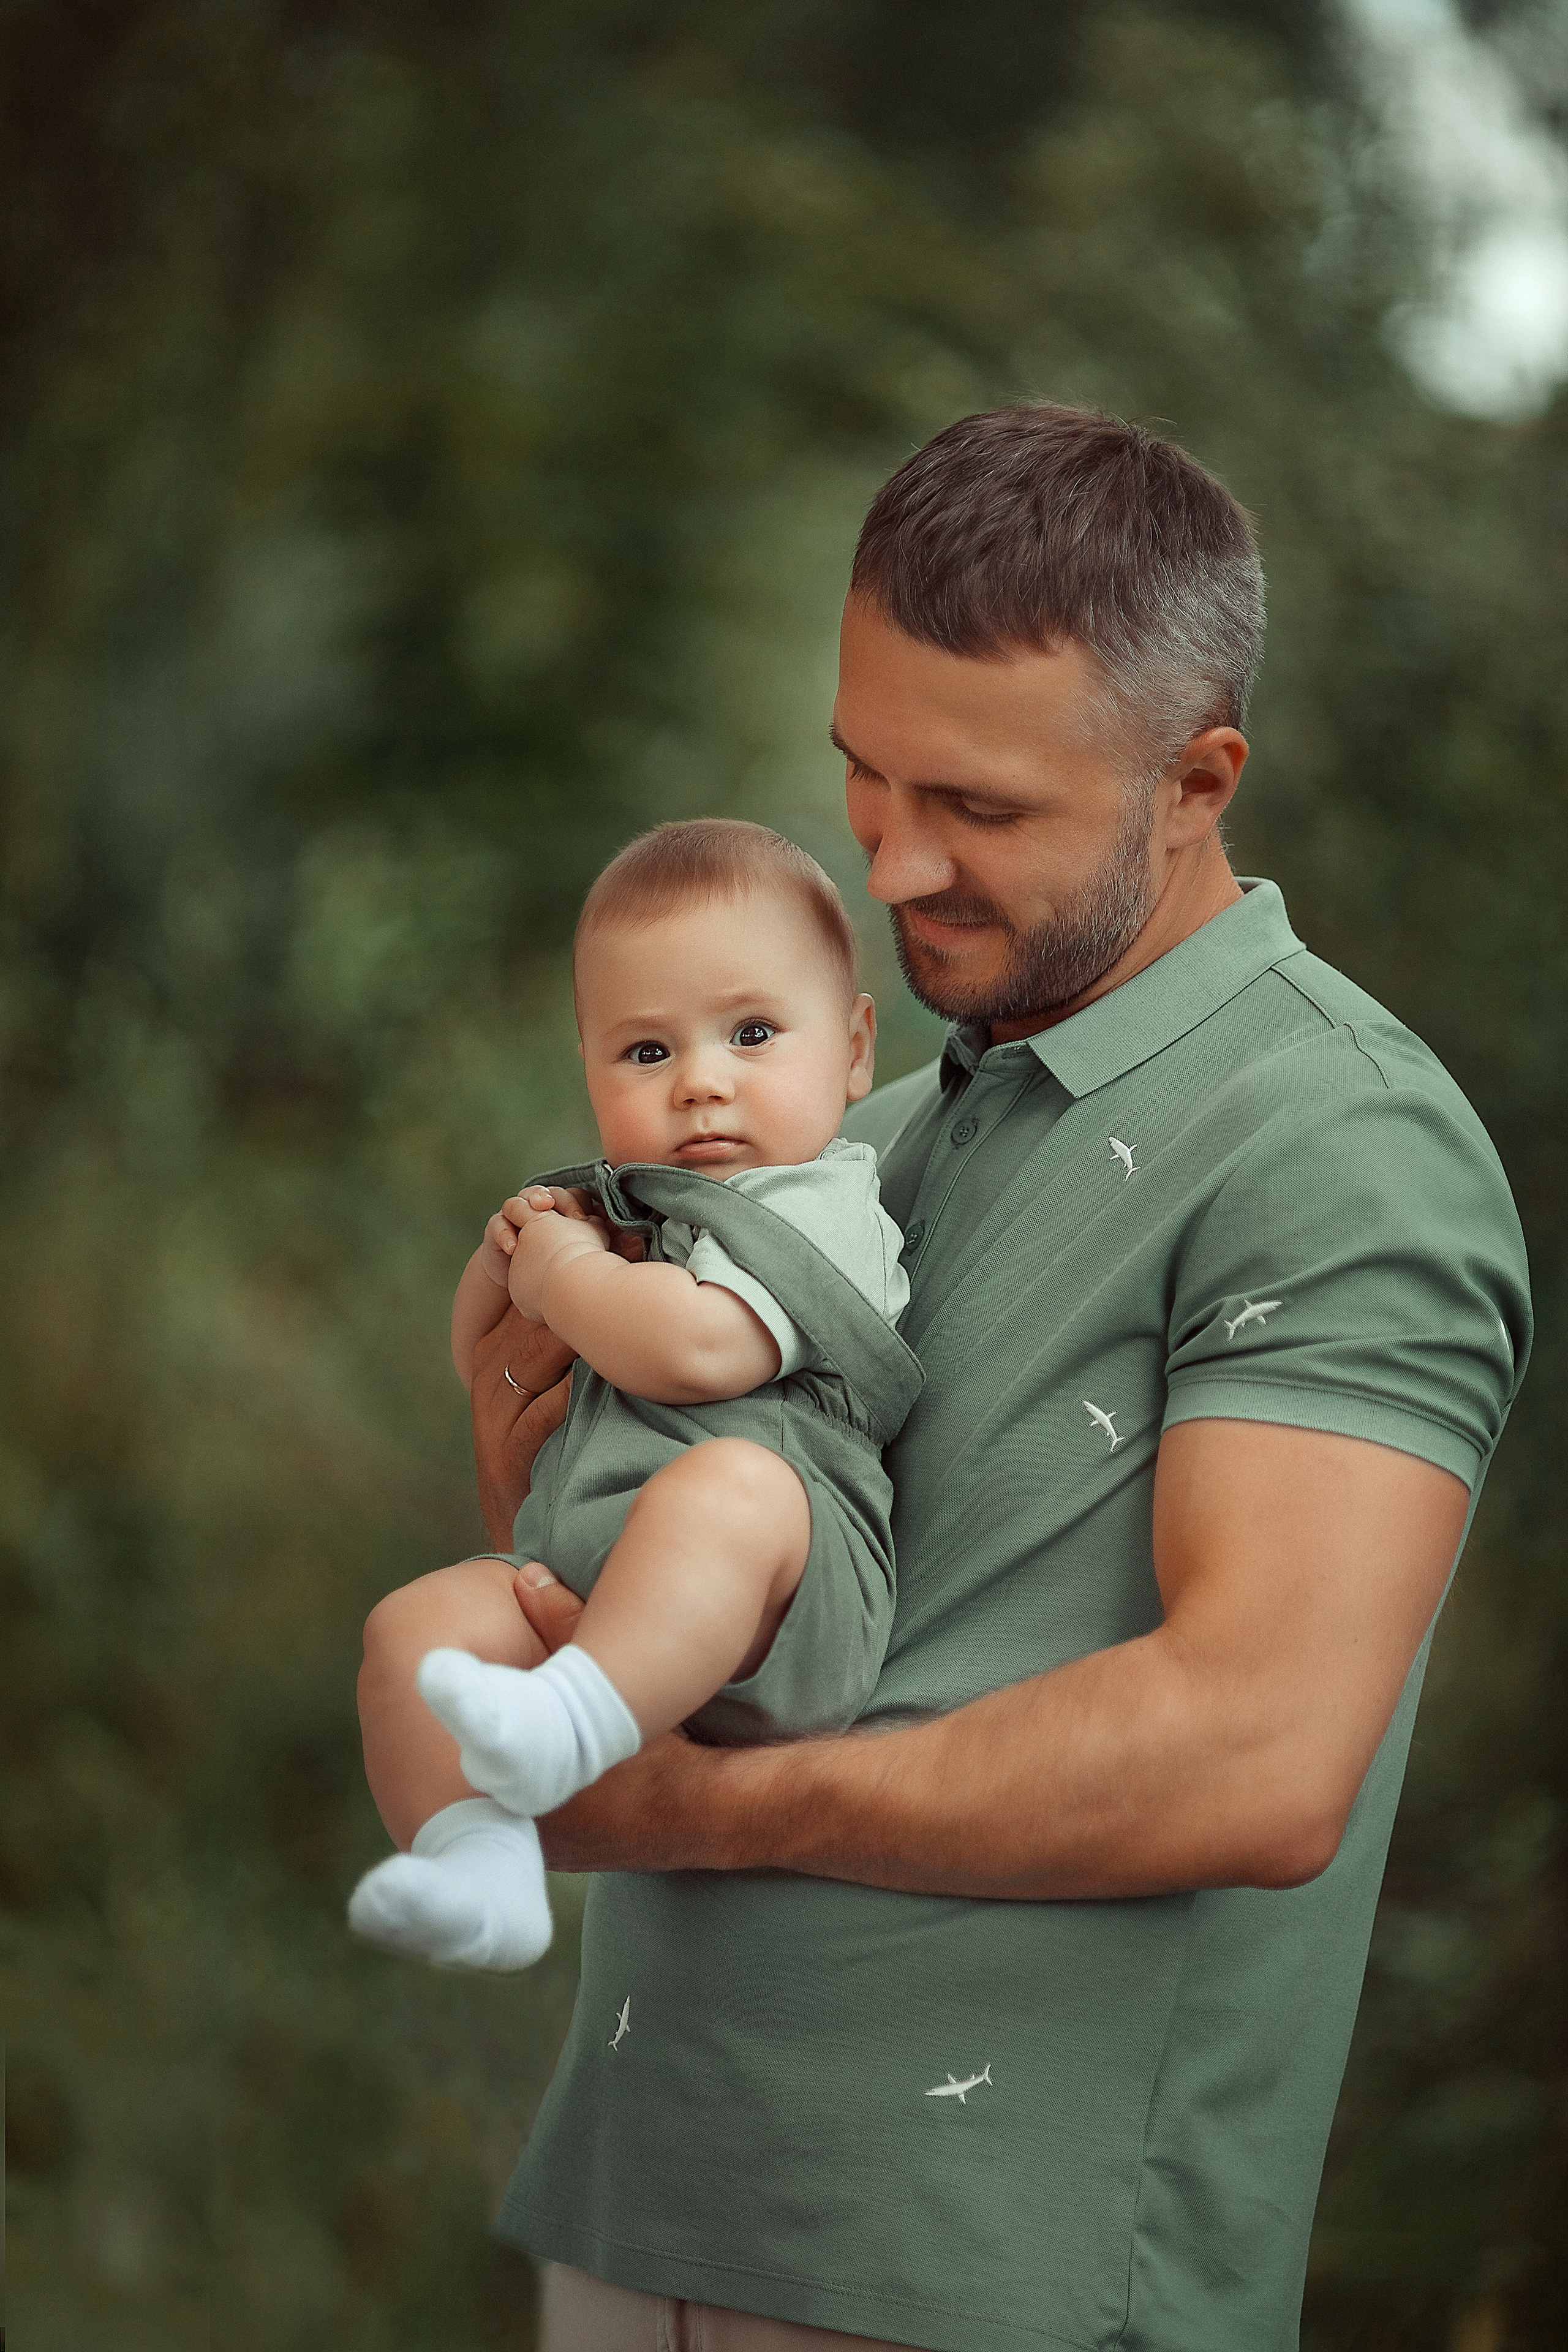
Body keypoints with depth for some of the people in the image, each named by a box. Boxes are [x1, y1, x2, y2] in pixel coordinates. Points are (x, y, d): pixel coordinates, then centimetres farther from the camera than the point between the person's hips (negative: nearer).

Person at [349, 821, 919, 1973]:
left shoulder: (816, 1210, 2)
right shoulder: (627, 1210, 30)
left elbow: (697, 1348, -18)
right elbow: (491, 1369, 42)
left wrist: (564, 1276, 2)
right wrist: (505, 1262, 18)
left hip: (776, 1623, -8)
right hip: (577, 1587, 8)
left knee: (727, 1487, -40)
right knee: (421, 1622, -18)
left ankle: (564, 1725, -57)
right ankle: (477, 1859, -30)